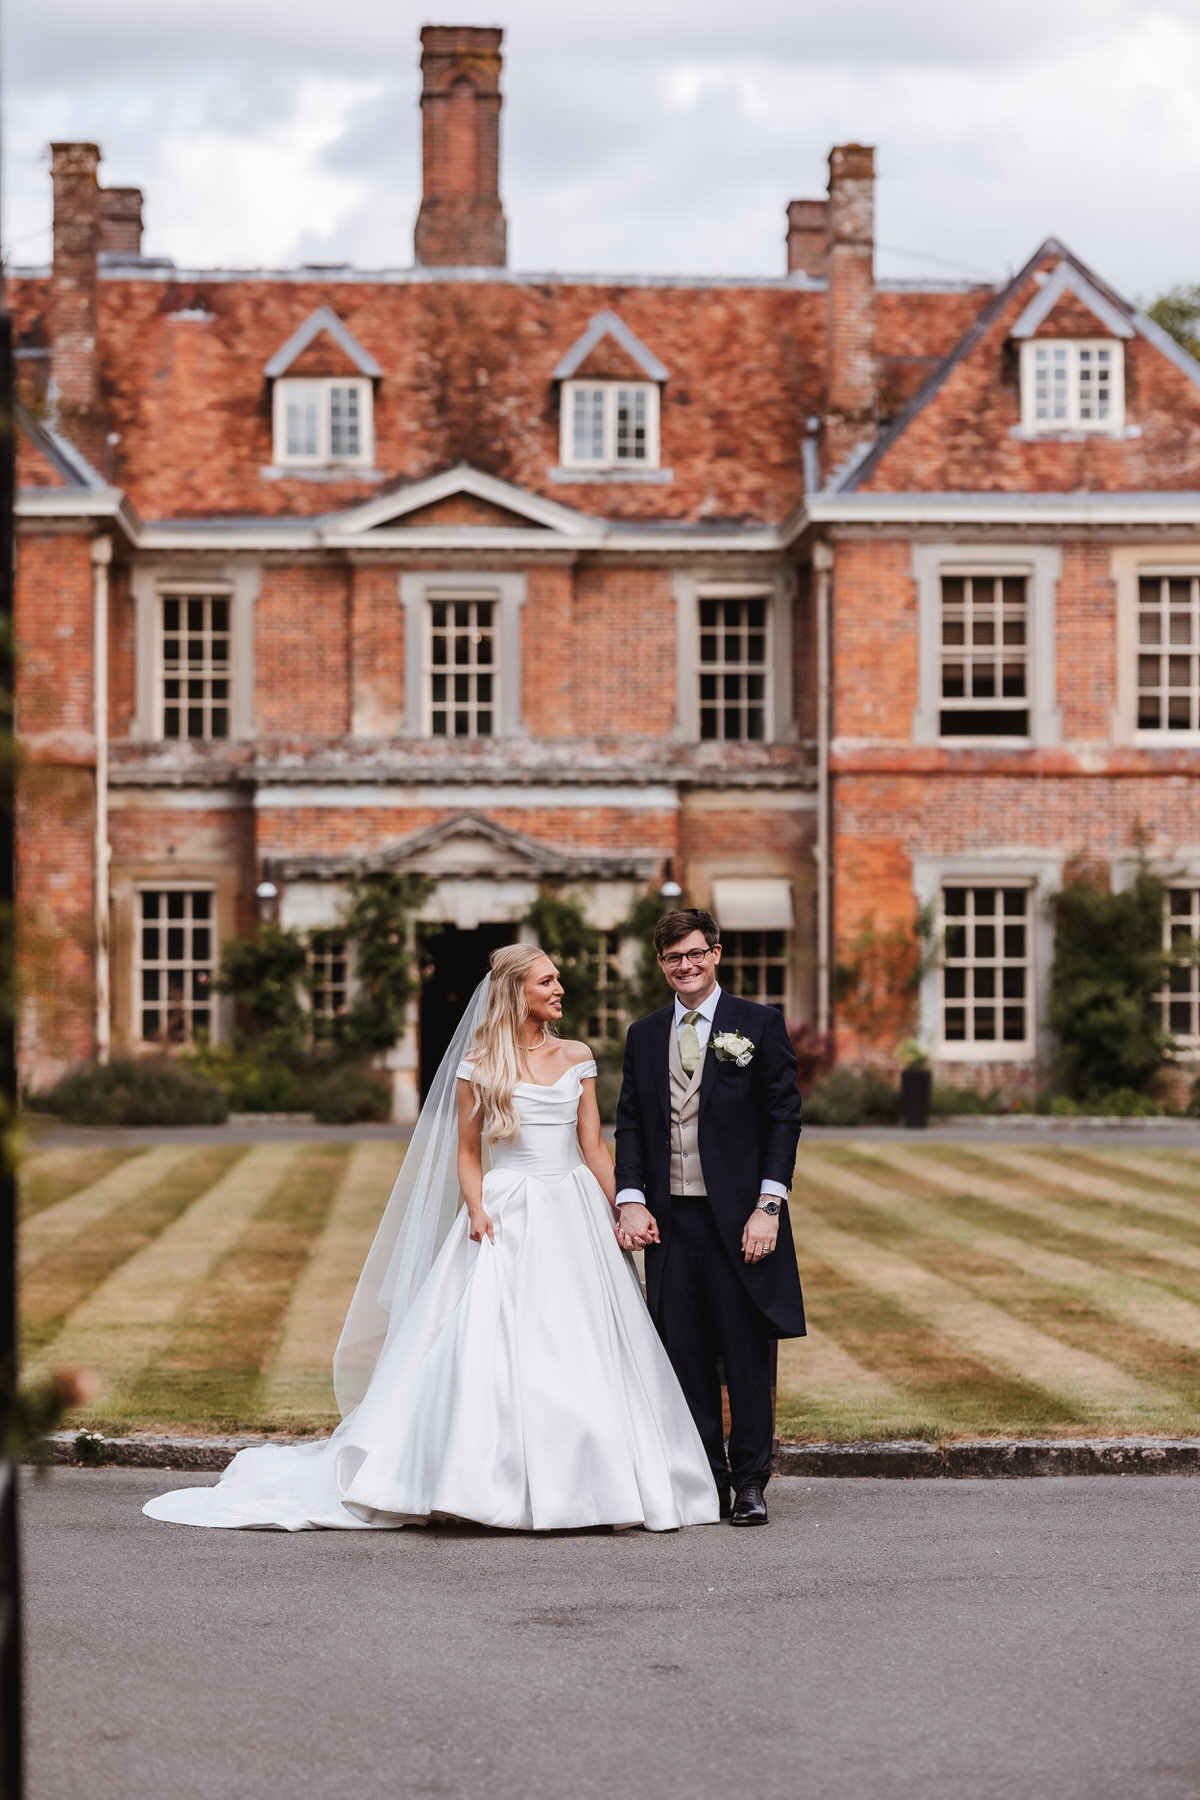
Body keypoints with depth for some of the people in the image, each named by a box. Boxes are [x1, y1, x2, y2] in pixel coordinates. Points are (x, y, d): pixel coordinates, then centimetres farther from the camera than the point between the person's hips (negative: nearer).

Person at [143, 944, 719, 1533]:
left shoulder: (577, 1059, 10)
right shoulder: (479, 1066, 2)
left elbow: (594, 1147, 10)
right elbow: (467, 1155, 4)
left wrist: (623, 1214, 2)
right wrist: (477, 1209, -13)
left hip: (574, 1216, 3)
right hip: (508, 1217, -3)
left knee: (582, 1356, 0)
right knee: (490, 1345, -14)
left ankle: (577, 1485, 7)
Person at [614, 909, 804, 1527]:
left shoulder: (760, 1025, 1)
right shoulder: (644, 1036, 13)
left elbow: (784, 1118, -1)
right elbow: (629, 1124, 13)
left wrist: (768, 1206, -9)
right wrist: (631, 1200, -2)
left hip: (739, 1220, -3)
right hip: (669, 1220, 3)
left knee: (747, 1355, 0)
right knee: (685, 1357, 4)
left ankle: (748, 1482, 9)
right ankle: (705, 1481, 12)